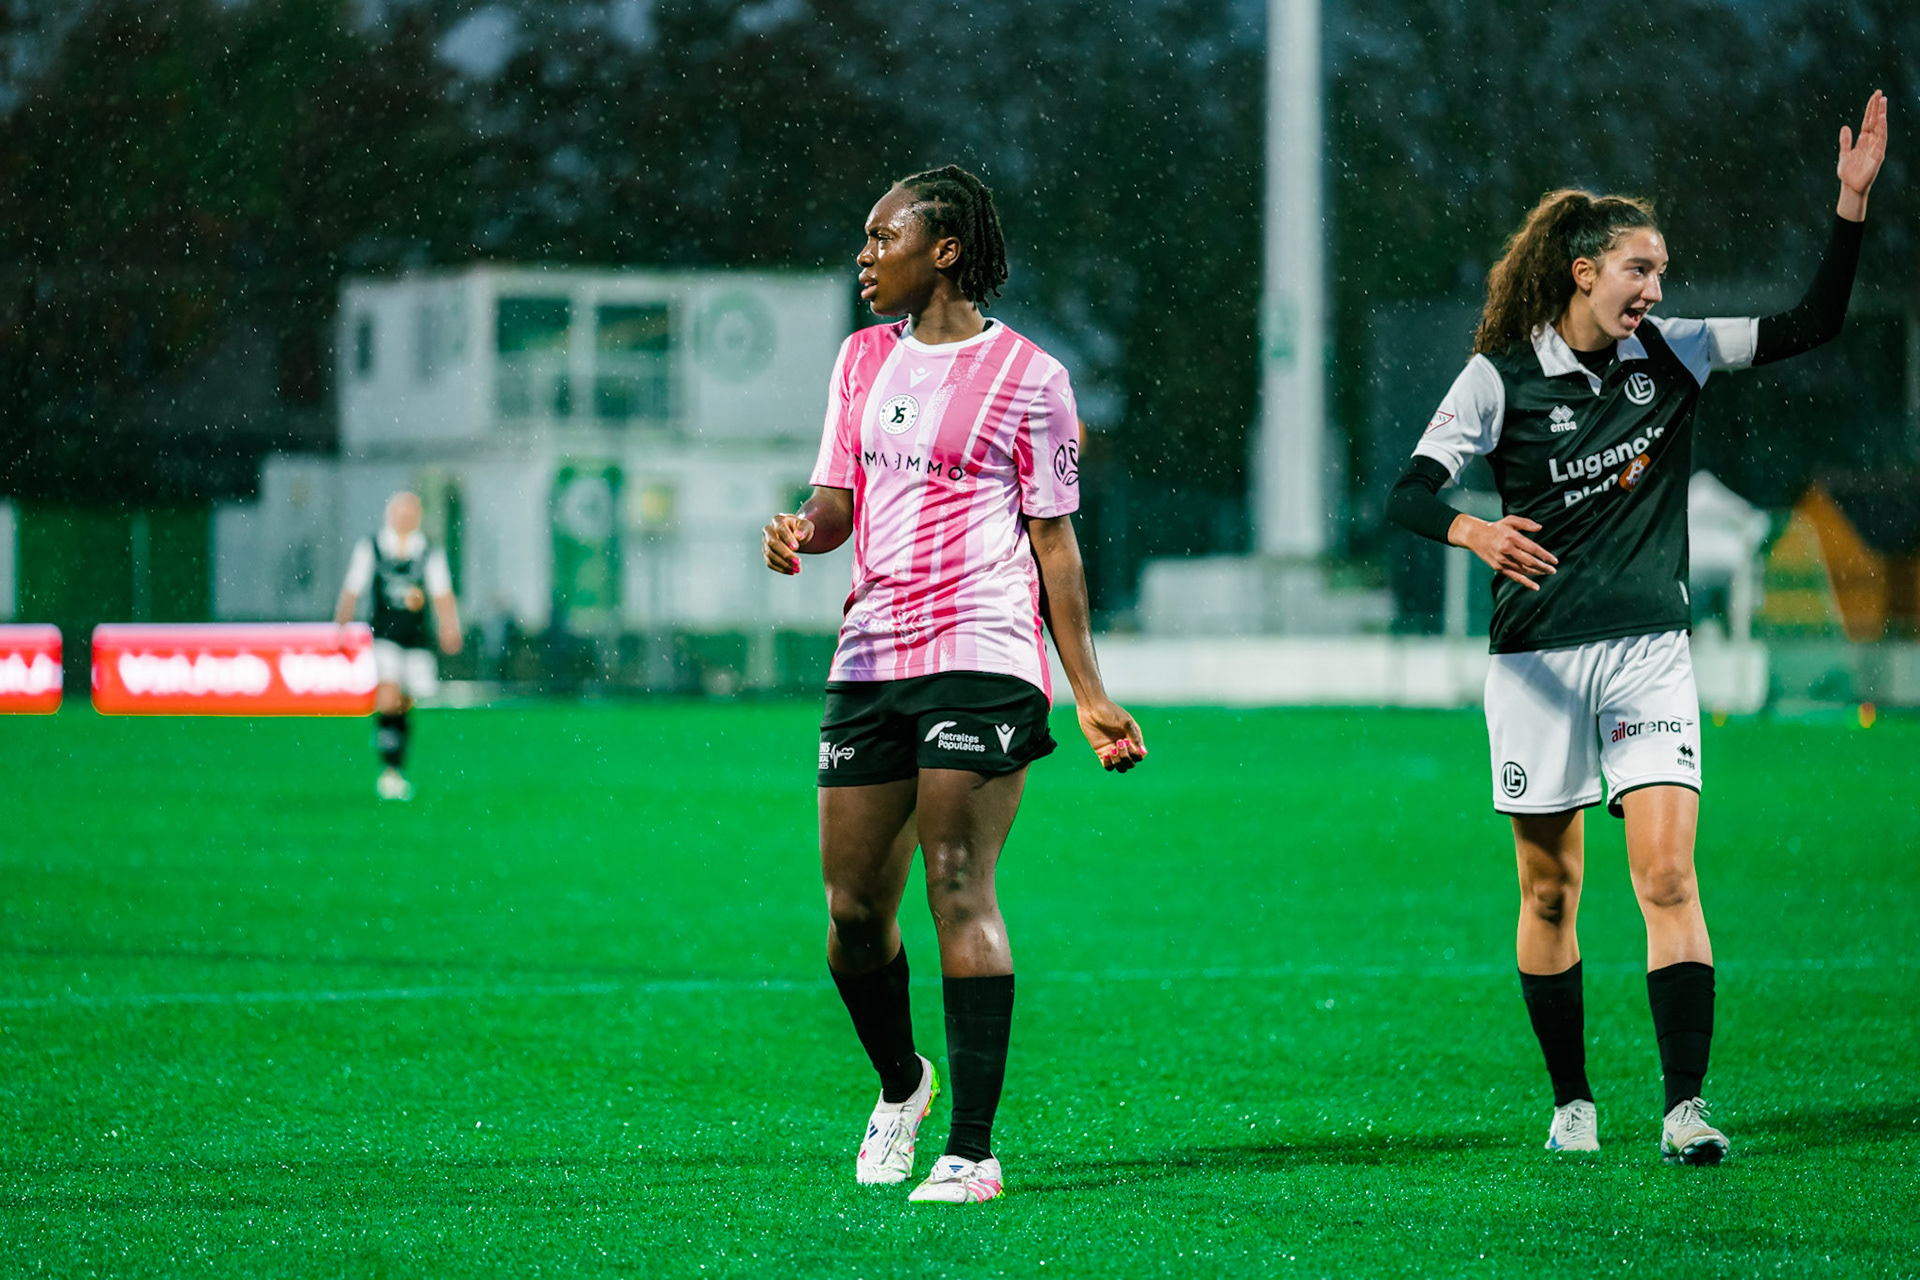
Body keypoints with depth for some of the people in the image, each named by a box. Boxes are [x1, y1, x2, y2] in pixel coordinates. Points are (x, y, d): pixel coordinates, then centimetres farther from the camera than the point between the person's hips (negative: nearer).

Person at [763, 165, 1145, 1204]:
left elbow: (1054, 540, 3)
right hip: (870, 653, 5)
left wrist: (1089, 694, 0)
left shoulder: (1027, 375, 1)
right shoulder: (863, 358, 17)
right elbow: (838, 499, 16)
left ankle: (972, 1149, -12)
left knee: (959, 886, -13)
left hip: (982, 657, -5)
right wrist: (802, 531, -9)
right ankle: (900, 1085, 32)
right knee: (853, 908, 5)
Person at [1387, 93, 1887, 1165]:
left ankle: (1686, 1105, -14)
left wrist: (1854, 201, -4)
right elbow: (1410, 491, -8)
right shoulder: (1502, 378, -4)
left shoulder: (1673, 355, 5)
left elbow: (1813, 325, 6)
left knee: (1668, 874, -11)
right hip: (1538, 658, -2)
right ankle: (1572, 1100, 18)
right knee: (1551, 889, 5)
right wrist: (1476, 532, -29)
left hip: (1651, 648, 2)